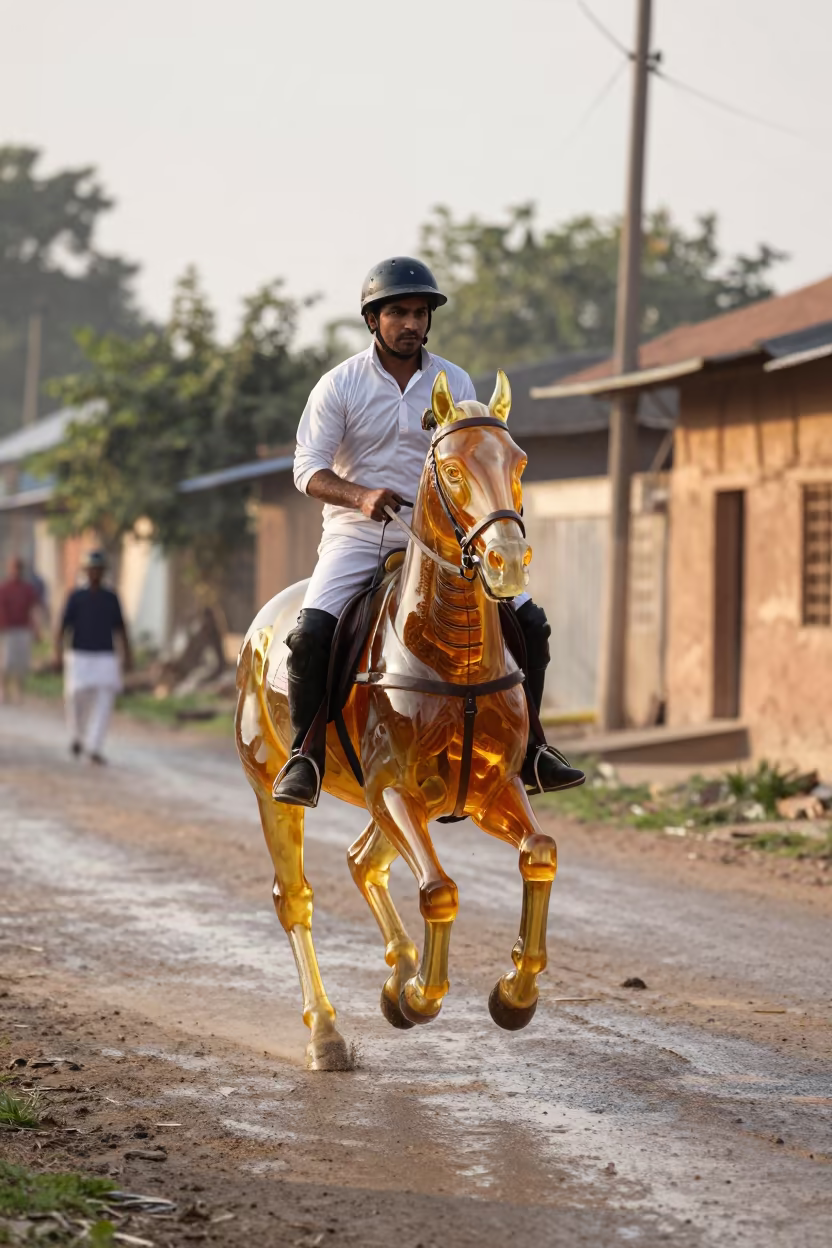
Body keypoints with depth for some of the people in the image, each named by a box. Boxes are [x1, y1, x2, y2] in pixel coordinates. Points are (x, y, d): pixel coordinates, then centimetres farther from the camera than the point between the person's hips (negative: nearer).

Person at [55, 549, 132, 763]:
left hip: (105, 659, 1)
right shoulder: (76, 597, 0)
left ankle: (94, 749, -10)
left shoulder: (111, 598, 7)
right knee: (77, 700, -2)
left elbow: (121, 629, 10)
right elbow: (62, 628, -4)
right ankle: (77, 735, 28)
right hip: (79, 659, -1)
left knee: (103, 705, -10)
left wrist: (127, 656, 3)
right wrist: (58, 654, -16)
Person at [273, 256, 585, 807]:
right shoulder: (339, 385, -3)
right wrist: (362, 496, -26)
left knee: (529, 622, -6)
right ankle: (305, 754, -11)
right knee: (312, 631, -27)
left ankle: (524, 747, 8)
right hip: (358, 534, -3)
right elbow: (309, 468, -7)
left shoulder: (455, 384, 5)